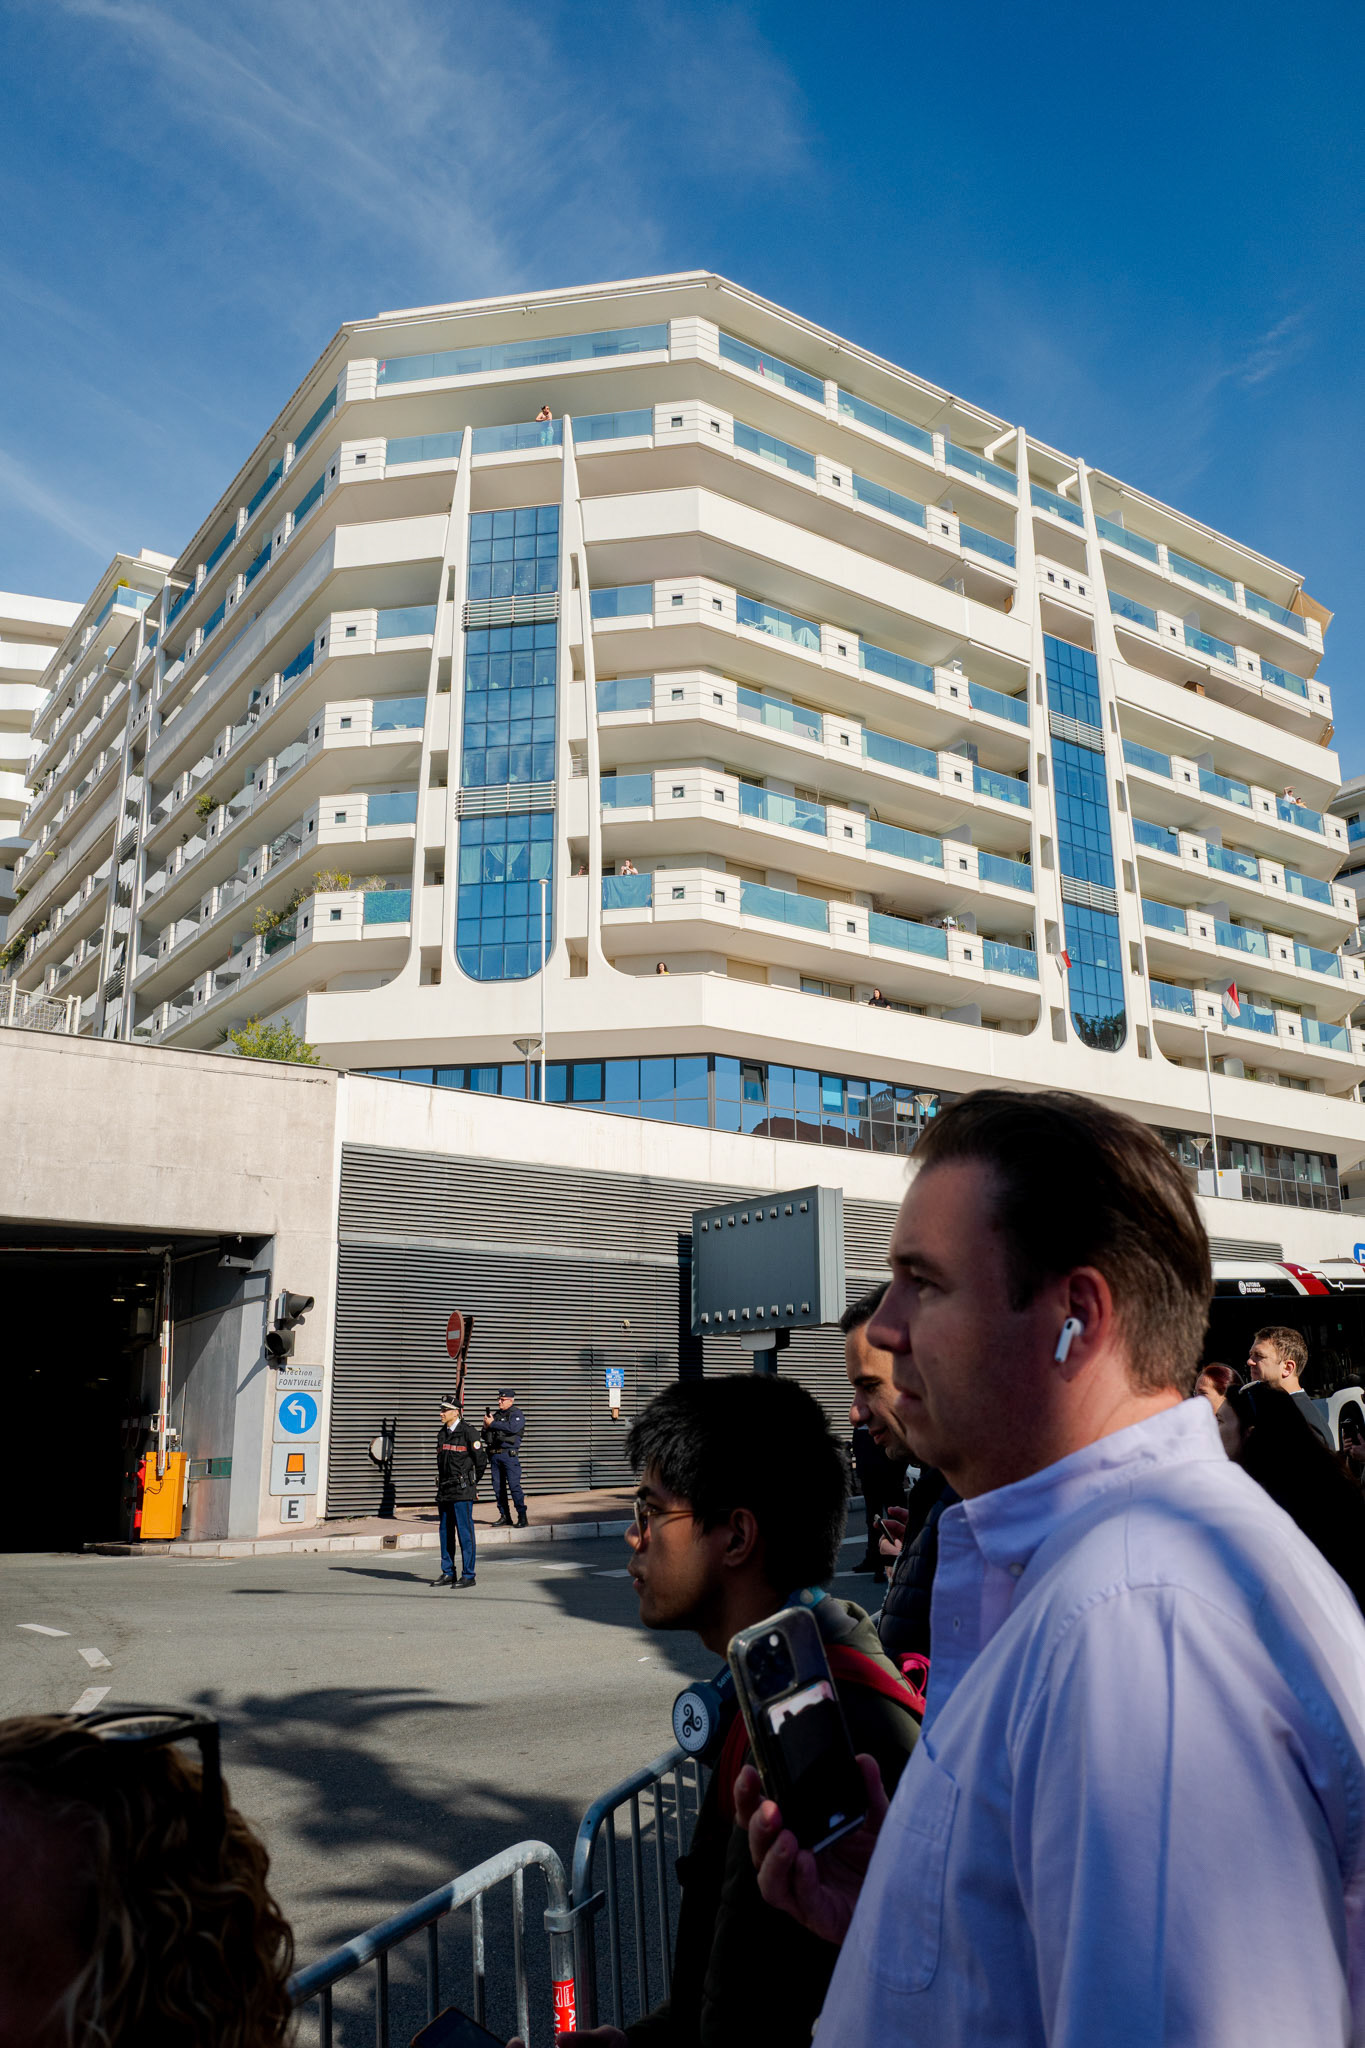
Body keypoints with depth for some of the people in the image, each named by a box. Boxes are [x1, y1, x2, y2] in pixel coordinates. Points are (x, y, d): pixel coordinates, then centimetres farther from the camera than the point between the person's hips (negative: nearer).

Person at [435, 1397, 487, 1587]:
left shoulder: (468, 1433, -10)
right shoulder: (442, 1434, 12)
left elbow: (481, 1460, -7)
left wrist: (472, 1483, 3)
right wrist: (443, 1483, 16)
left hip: (462, 1492, -7)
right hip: (444, 1490, 7)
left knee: (465, 1533, -3)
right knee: (446, 1532, 11)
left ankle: (468, 1575, 3)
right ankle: (448, 1573, 20)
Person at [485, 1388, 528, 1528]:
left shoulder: (516, 1414, -2)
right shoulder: (497, 1414, 18)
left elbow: (512, 1427, -23)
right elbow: (485, 1434, 20)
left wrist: (492, 1423, -15)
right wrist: (486, 1426, -3)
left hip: (509, 1455, -7)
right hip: (495, 1455, 7)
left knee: (514, 1485, -11)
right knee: (498, 1486, 8)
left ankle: (522, 1516, -8)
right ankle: (504, 1516, 16)